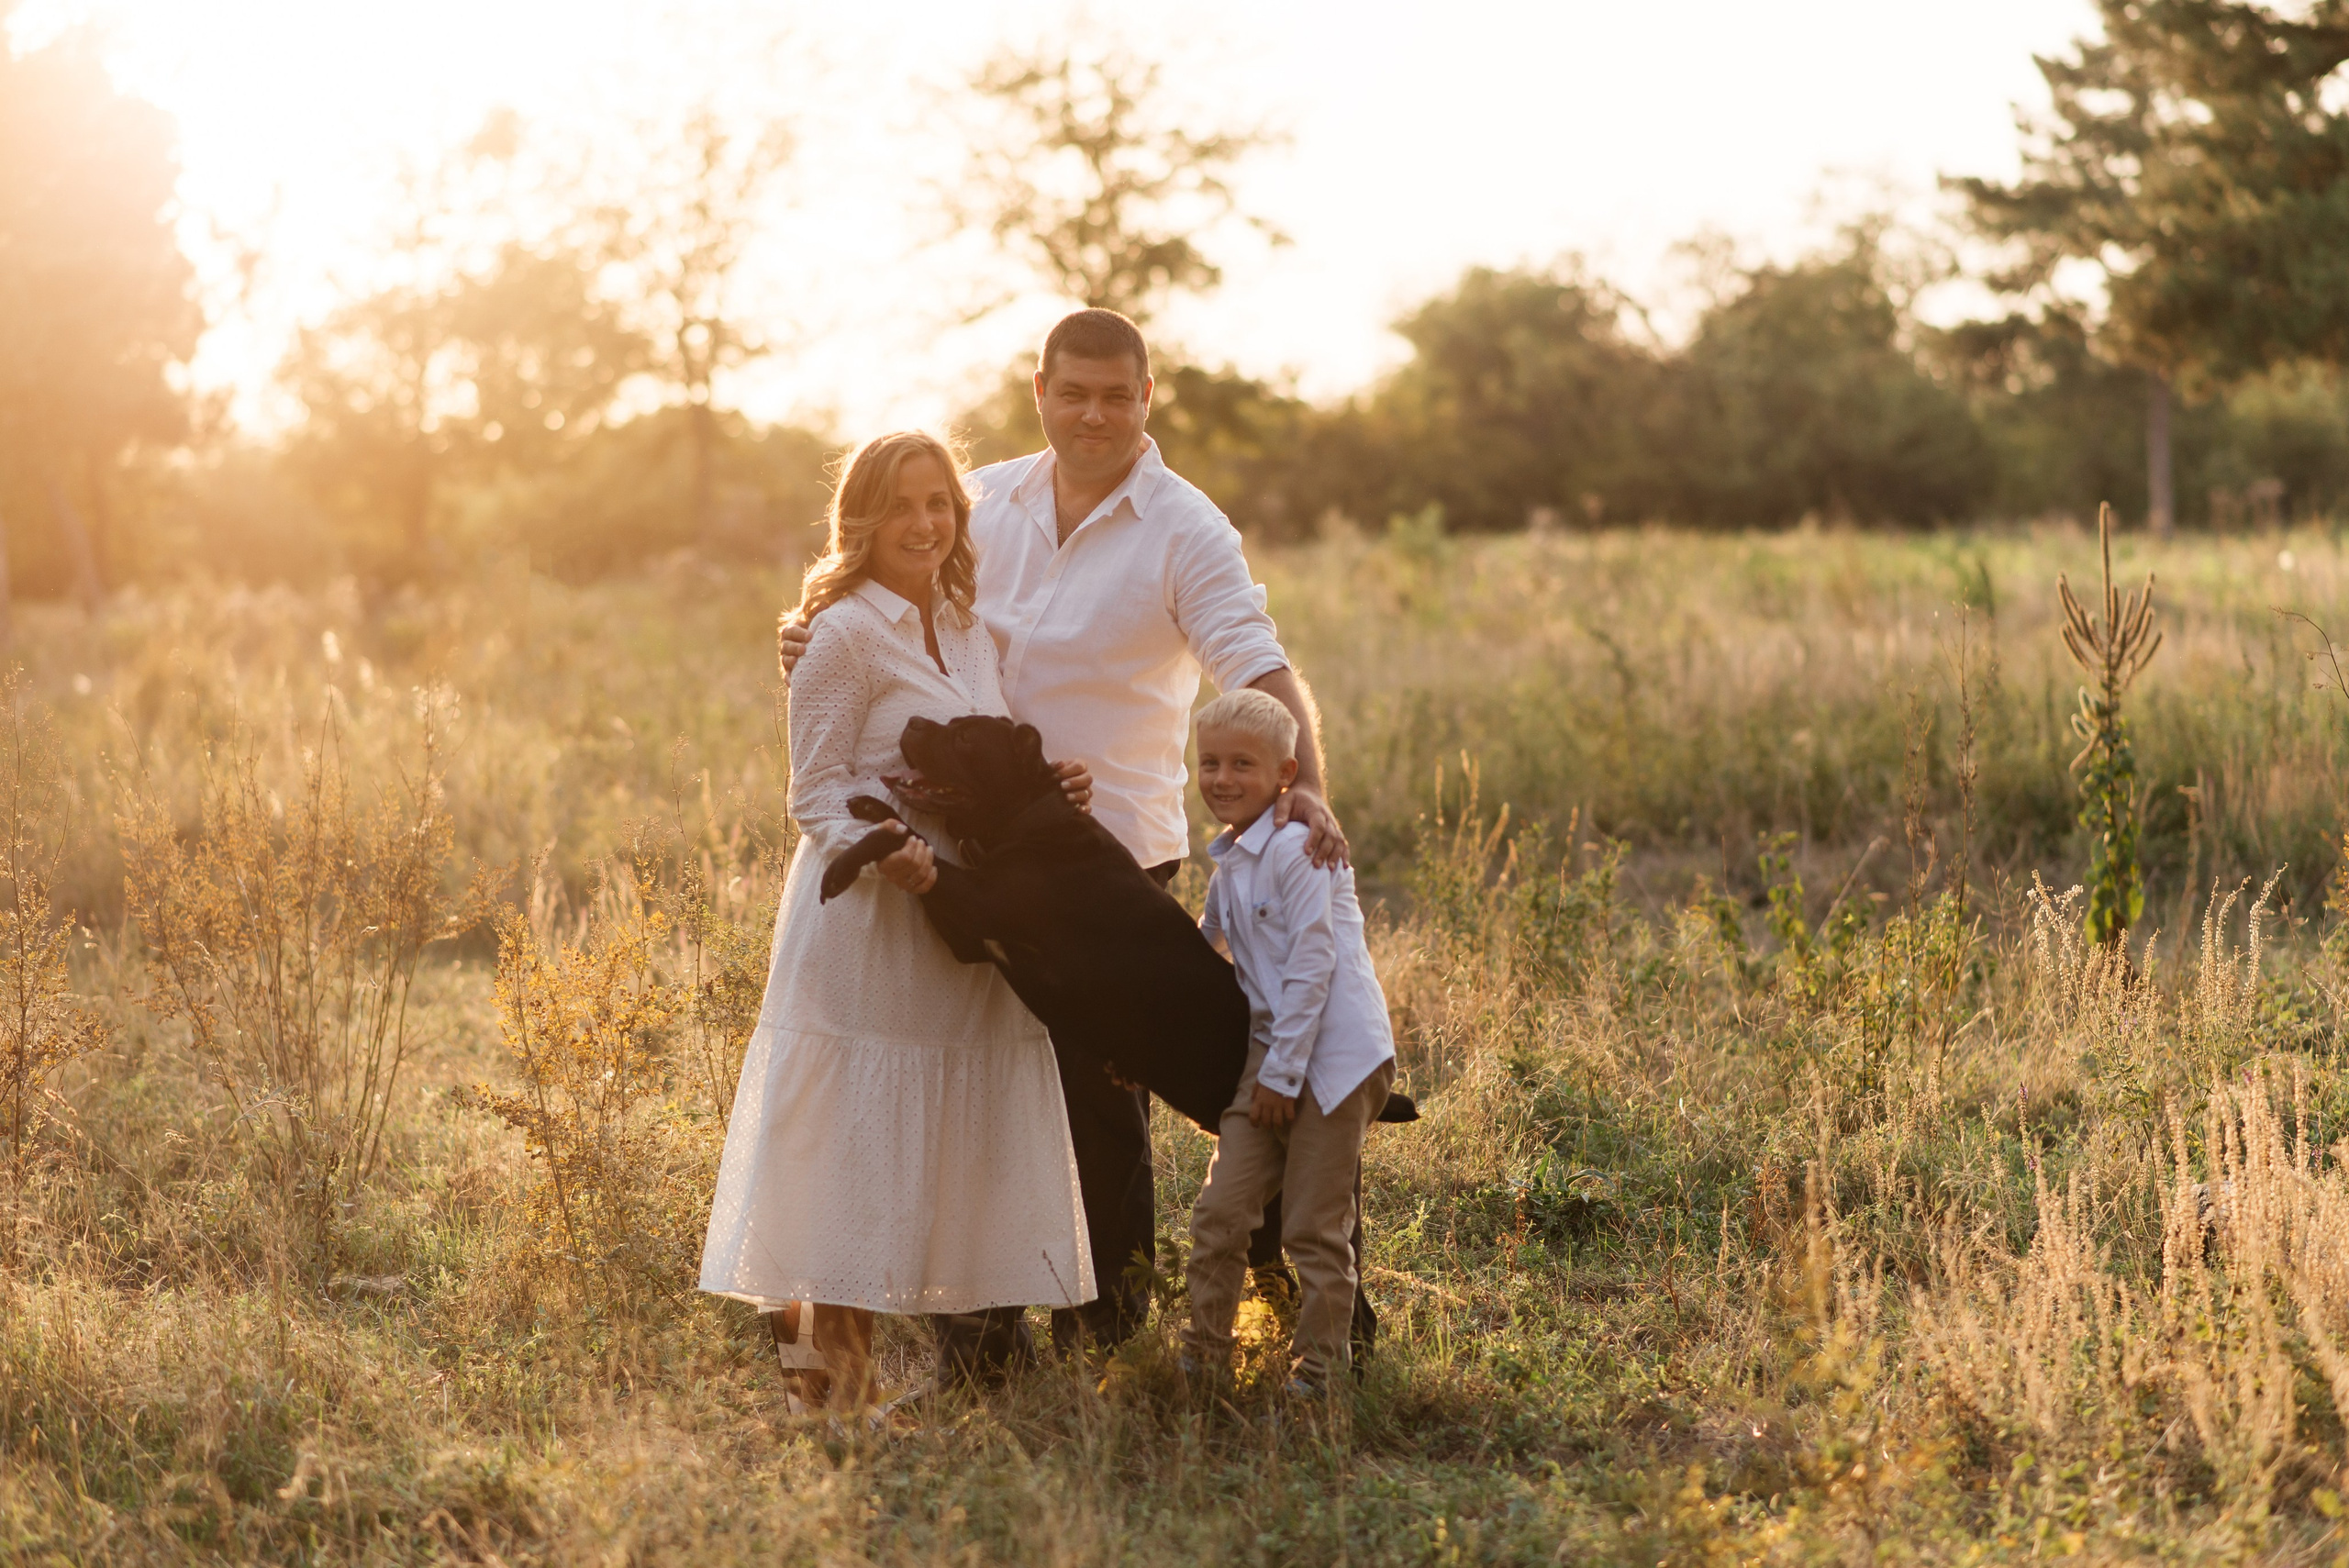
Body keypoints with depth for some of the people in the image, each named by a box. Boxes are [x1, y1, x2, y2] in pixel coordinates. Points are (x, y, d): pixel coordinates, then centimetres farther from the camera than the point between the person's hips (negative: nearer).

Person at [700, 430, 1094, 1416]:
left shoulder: (967, 630, 13)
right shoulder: (844, 634, -9)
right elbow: (817, 791, -11)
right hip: (865, 917, -7)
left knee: (963, 1136, 10)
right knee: (854, 1128, -6)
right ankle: (827, 1357, 0)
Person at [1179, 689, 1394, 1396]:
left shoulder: (1297, 850, -13)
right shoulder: (1228, 861, 14)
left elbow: (1312, 966, -16)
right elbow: (1208, 944, 31)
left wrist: (1282, 1071, -14)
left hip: (1333, 1057, -8)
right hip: (1269, 1058, 8)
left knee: (1314, 1229, -1)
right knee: (1219, 1210, 2)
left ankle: (1319, 1365, 12)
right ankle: (1204, 1357, 12)